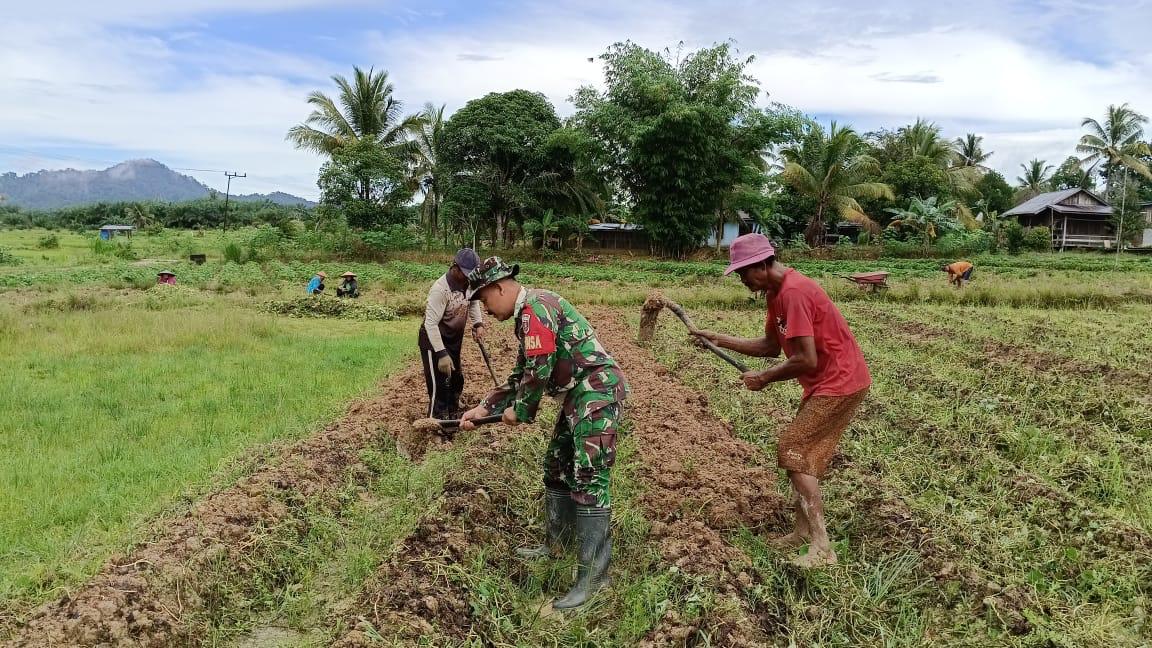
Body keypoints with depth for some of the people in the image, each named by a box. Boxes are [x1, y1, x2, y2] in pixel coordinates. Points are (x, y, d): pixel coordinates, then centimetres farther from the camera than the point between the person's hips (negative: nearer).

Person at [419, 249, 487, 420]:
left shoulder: (468, 282, -8)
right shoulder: (440, 289, -30)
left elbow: (472, 302, 13)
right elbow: (430, 324, -31)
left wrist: (478, 324, -2)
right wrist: (442, 354, -35)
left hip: (454, 340, 8)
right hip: (434, 341, -8)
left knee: (456, 381, 21)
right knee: (439, 386, -7)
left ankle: (453, 417, 41)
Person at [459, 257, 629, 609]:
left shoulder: (536, 307, -15)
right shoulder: (528, 315, 18)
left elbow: (539, 372, -19)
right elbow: (521, 376, 24)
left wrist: (520, 411, -3)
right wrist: (482, 408, 19)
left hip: (597, 393, -11)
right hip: (578, 398, 11)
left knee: (590, 481, -11)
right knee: (557, 468, 19)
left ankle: (593, 576, -6)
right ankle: (557, 542, 34)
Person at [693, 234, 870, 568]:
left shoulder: (794, 292, -24)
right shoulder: (776, 293, 8)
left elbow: (806, 360, -26)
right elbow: (770, 346, 15)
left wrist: (764, 378, -12)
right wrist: (719, 339, 9)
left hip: (840, 383, -10)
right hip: (830, 381, 10)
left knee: (792, 450, -8)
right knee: (804, 453, 14)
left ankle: (822, 549, -7)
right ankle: (803, 531, 23)